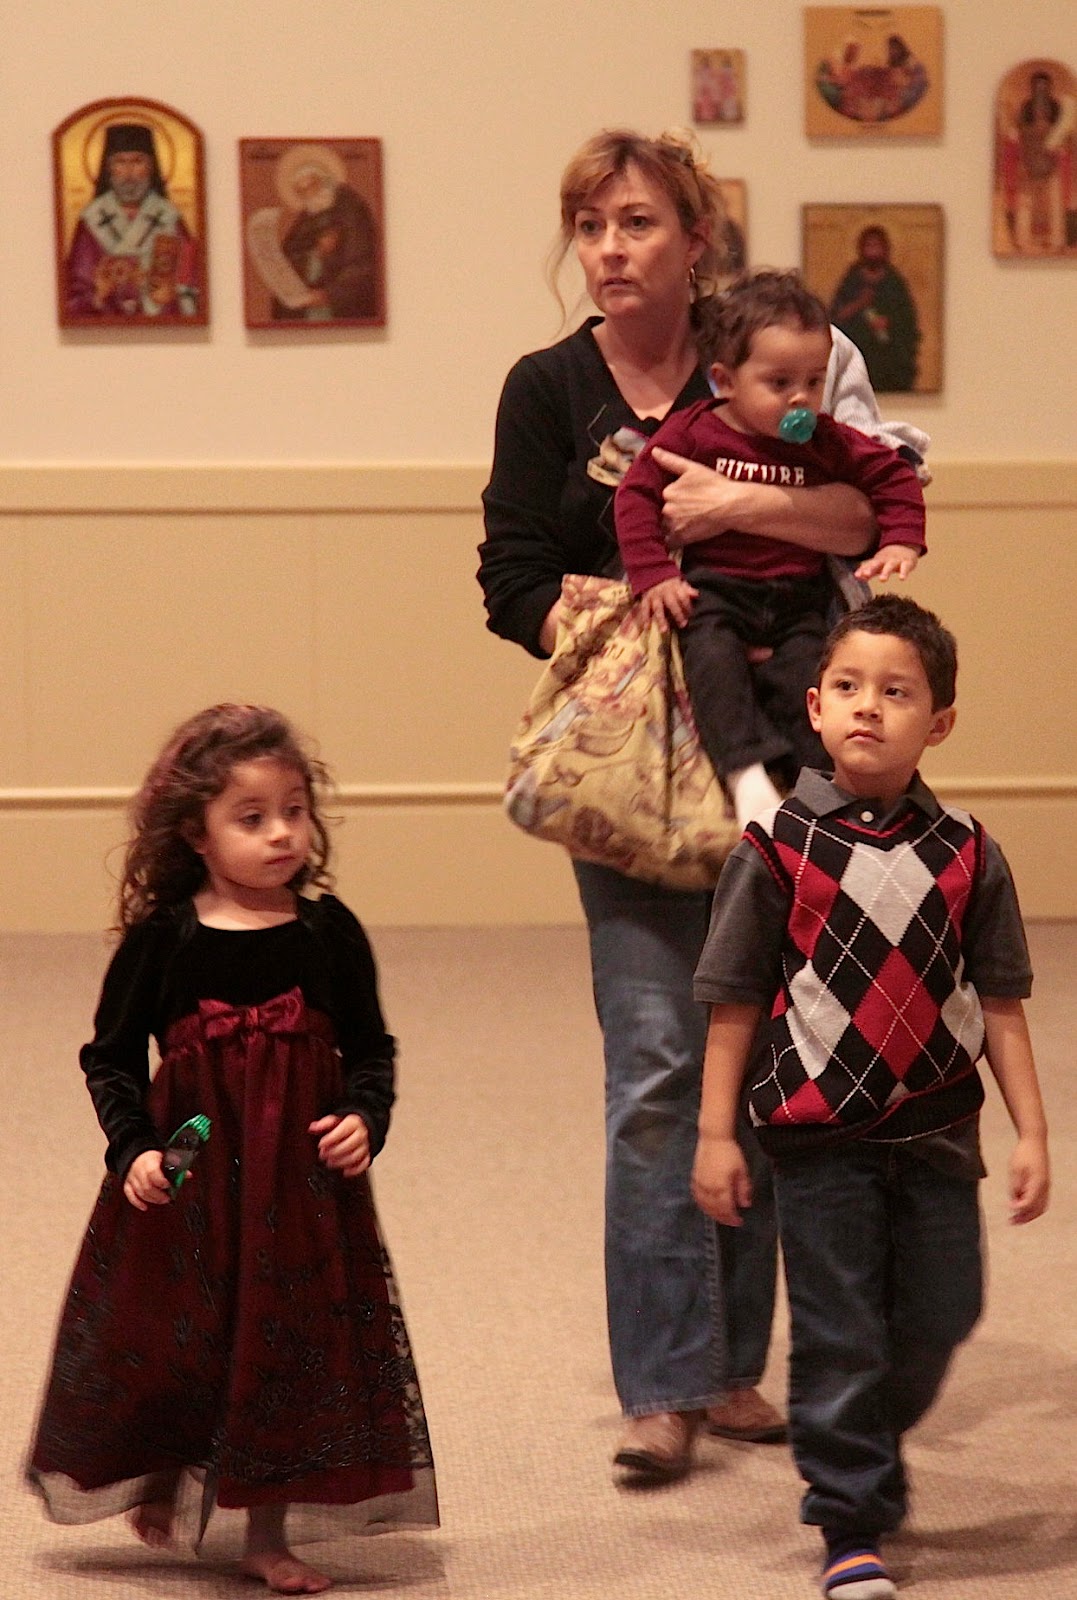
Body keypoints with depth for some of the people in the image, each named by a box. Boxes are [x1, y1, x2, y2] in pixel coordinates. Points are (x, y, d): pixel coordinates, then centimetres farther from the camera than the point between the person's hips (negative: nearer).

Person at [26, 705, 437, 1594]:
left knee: (291, 1342, 6)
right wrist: (133, 1150, -12)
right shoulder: (163, 938, -6)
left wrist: (364, 1119, -11)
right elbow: (111, 1057, 1)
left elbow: (370, 1050, 7)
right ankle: (159, 1494, 34)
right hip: (184, 1179, -1)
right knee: (173, 1342, 7)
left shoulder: (329, 933, -1)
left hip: (303, 1180, 1)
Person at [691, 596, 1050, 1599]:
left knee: (938, 1318, 11)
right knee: (838, 1335, 2)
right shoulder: (778, 849, -7)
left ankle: (868, 1448, 39)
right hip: (821, 1137, -3)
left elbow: (998, 1003, 4)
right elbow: (735, 1001, -3)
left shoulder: (964, 853, -1)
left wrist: (1030, 1131, 0)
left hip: (936, 1132, 3)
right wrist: (717, 1133, -4)